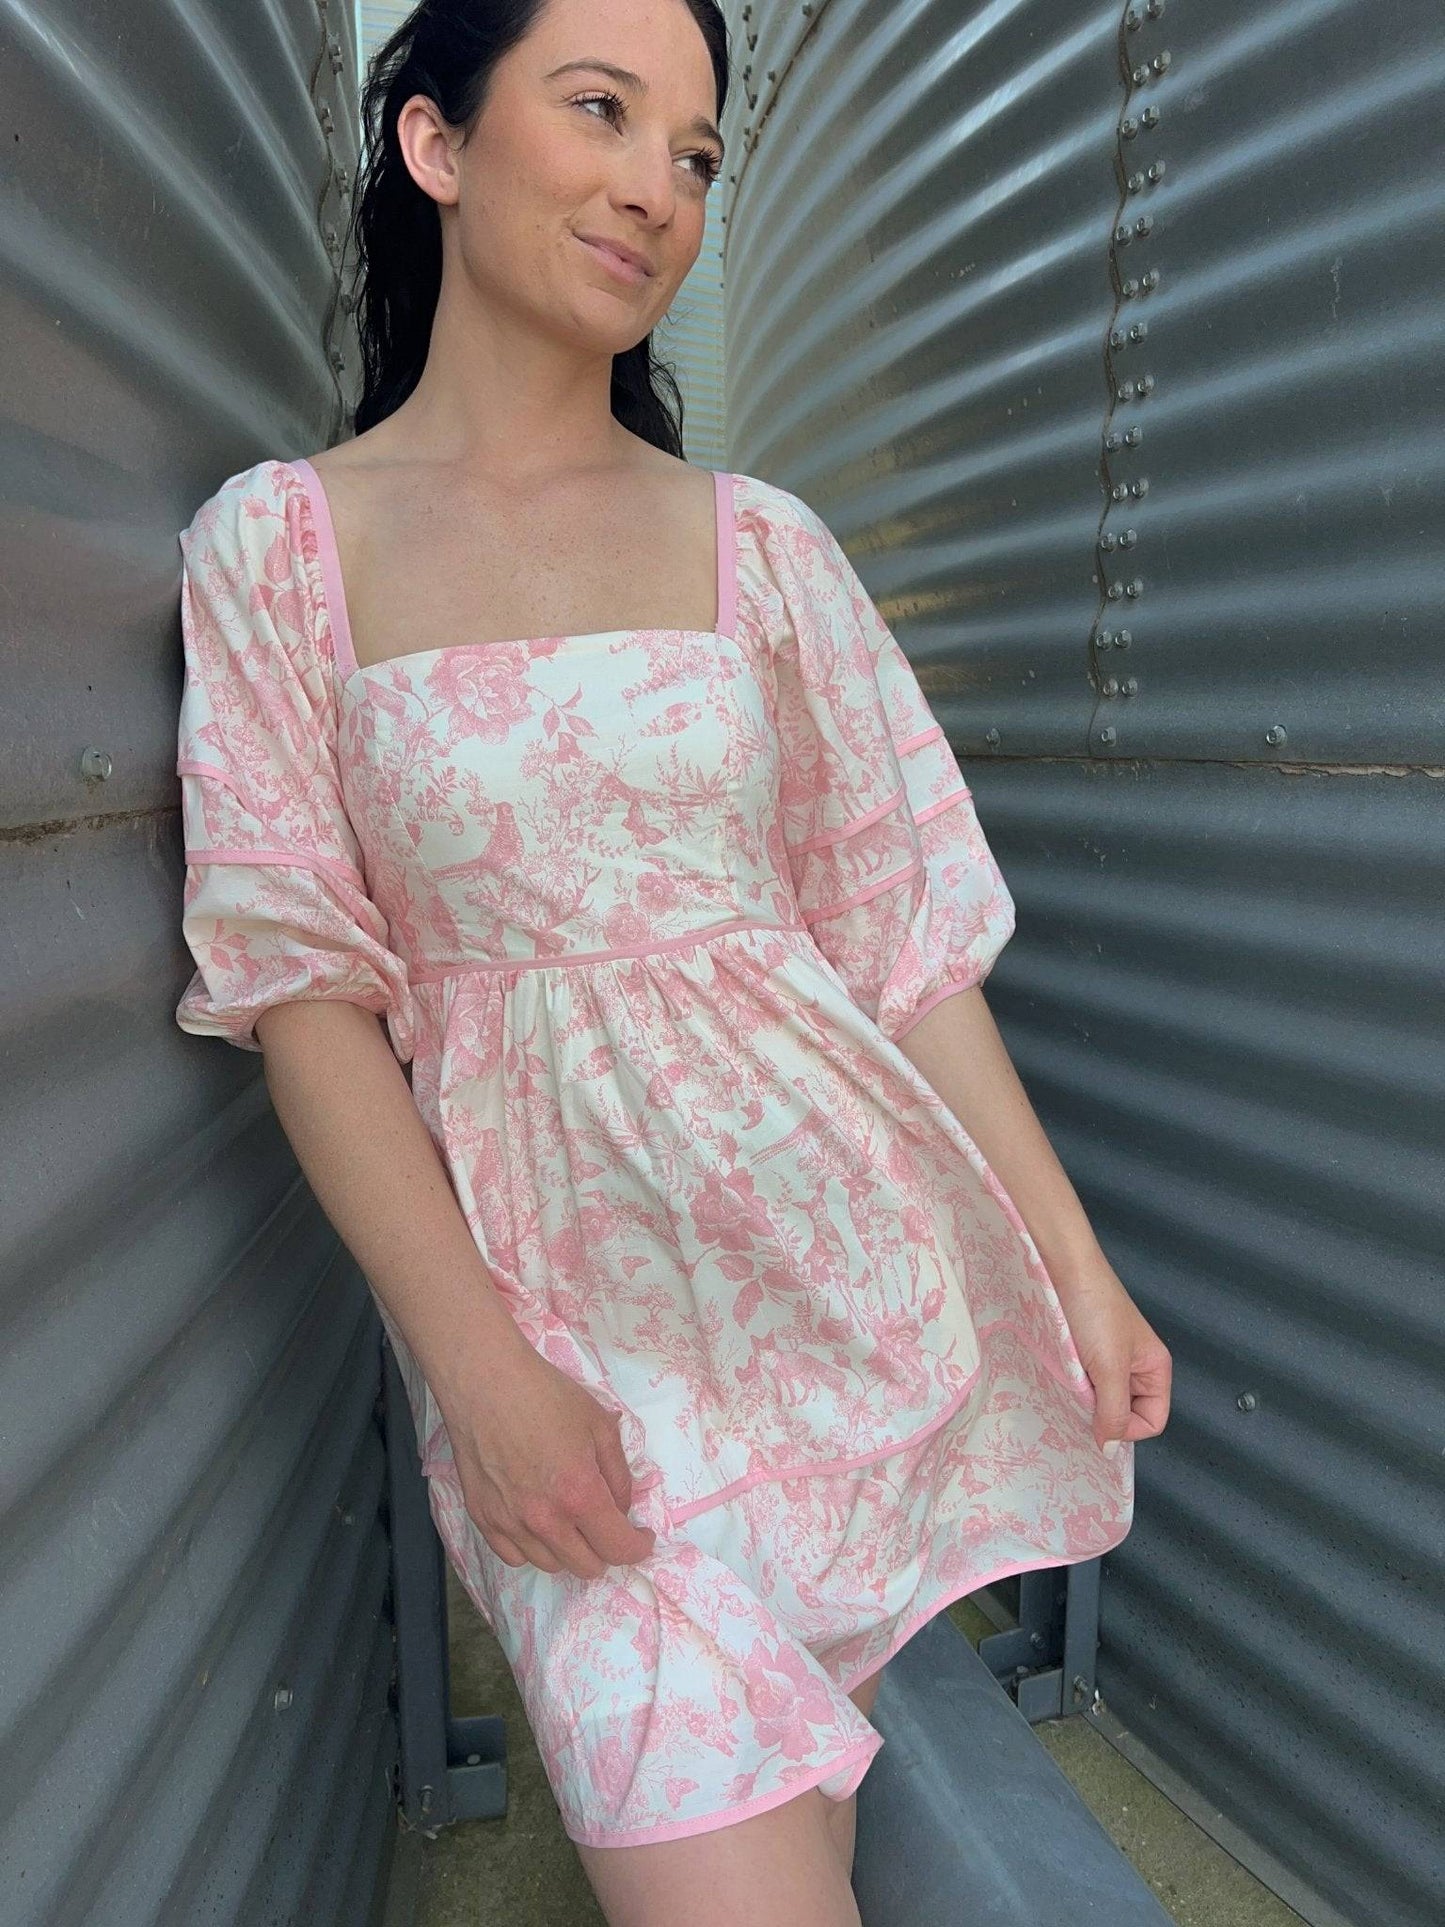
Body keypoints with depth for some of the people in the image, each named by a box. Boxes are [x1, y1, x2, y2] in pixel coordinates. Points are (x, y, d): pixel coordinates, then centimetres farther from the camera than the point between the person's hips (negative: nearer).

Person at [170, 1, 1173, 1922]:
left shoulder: (762, 543, 4)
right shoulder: (279, 542, 0)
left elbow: (904, 933, 4)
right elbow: (302, 983, -5)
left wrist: (1073, 1261, 3)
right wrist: (476, 1362, -12)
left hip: (842, 1233, 3)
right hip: (558, 1283, -2)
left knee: (802, 1768, 17)